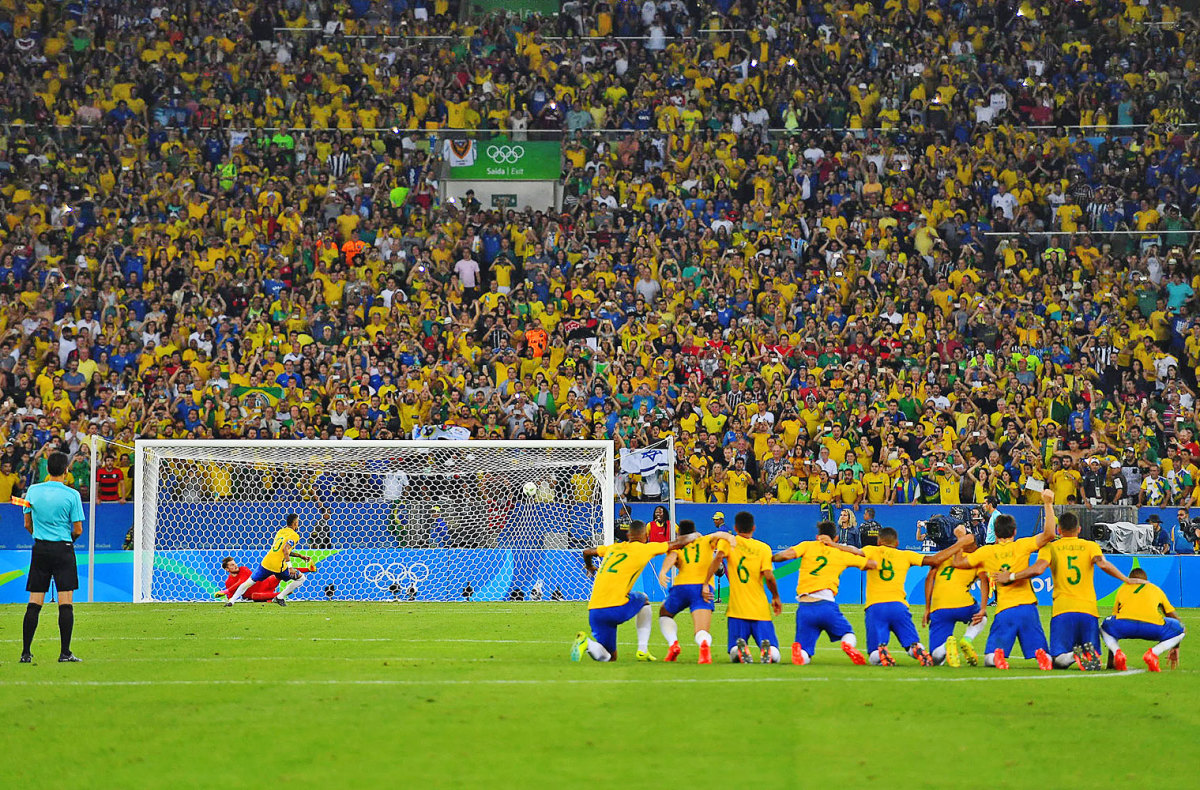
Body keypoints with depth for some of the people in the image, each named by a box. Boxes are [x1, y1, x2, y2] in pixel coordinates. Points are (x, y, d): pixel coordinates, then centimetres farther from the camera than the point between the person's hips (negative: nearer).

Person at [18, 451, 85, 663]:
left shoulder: (33, 491, 2)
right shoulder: (72, 495, -7)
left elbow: (27, 524, 8)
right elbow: (78, 530, -6)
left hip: (40, 550, 3)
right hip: (63, 549, -3)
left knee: (34, 603, 5)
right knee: (66, 603, -1)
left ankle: (26, 653, 4)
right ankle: (65, 653, -5)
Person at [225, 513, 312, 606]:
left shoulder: (280, 532, 19)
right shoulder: (294, 535, -4)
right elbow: (285, 549, -20)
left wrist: (300, 556, 29)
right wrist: (290, 566, -22)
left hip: (266, 562, 6)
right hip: (279, 566, -6)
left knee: (249, 582, 17)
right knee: (301, 578, 12)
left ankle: (231, 601, 8)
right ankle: (280, 597, 5)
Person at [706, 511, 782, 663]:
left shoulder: (728, 542, 6)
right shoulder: (763, 548, 5)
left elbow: (718, 557, -15)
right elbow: (769, 576, -5)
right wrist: (776, 597, 12)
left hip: (737, 609, 0)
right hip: (761, 609, 0)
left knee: (734, 656, 7)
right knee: (774, 656, 2)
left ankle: (739, 650, -30)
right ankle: (767, 649, -35)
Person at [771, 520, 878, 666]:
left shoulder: (808, 546, 12)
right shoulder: (842, 554, 15)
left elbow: (786, 555, -5)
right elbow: (872, 564, 22)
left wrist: (771, 559, 16)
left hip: (805, 608, 0)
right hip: (826, 605, 0)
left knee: (803, 657, 7)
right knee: (849, 635, 20)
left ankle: (798, 648, -32)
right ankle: (848, 644, -18)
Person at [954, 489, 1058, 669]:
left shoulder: (987, 552, 5)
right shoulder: (1021, 546, 1)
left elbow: (958, 563, 11)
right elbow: (1049, 534, -5)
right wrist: (1048, 504, 0)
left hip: (1004, 611, 0)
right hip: (1027, 606, 0)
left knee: (989, 659, 6)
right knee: (1047, 659, 8)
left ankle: (998, 654, -29)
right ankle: (1041, 654, -28)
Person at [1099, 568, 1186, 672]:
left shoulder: (1122, 588, 35)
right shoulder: (1156, 589, 34)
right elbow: (1176, 619, 38)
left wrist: (1111, 660, 46)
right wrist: (1175, 648, 49)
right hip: (1152, 627, -1)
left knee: (1104, 627, 34)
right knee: (1180, 630, 25)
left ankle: (1117, 653, 2)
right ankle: (1153, 653, -1)